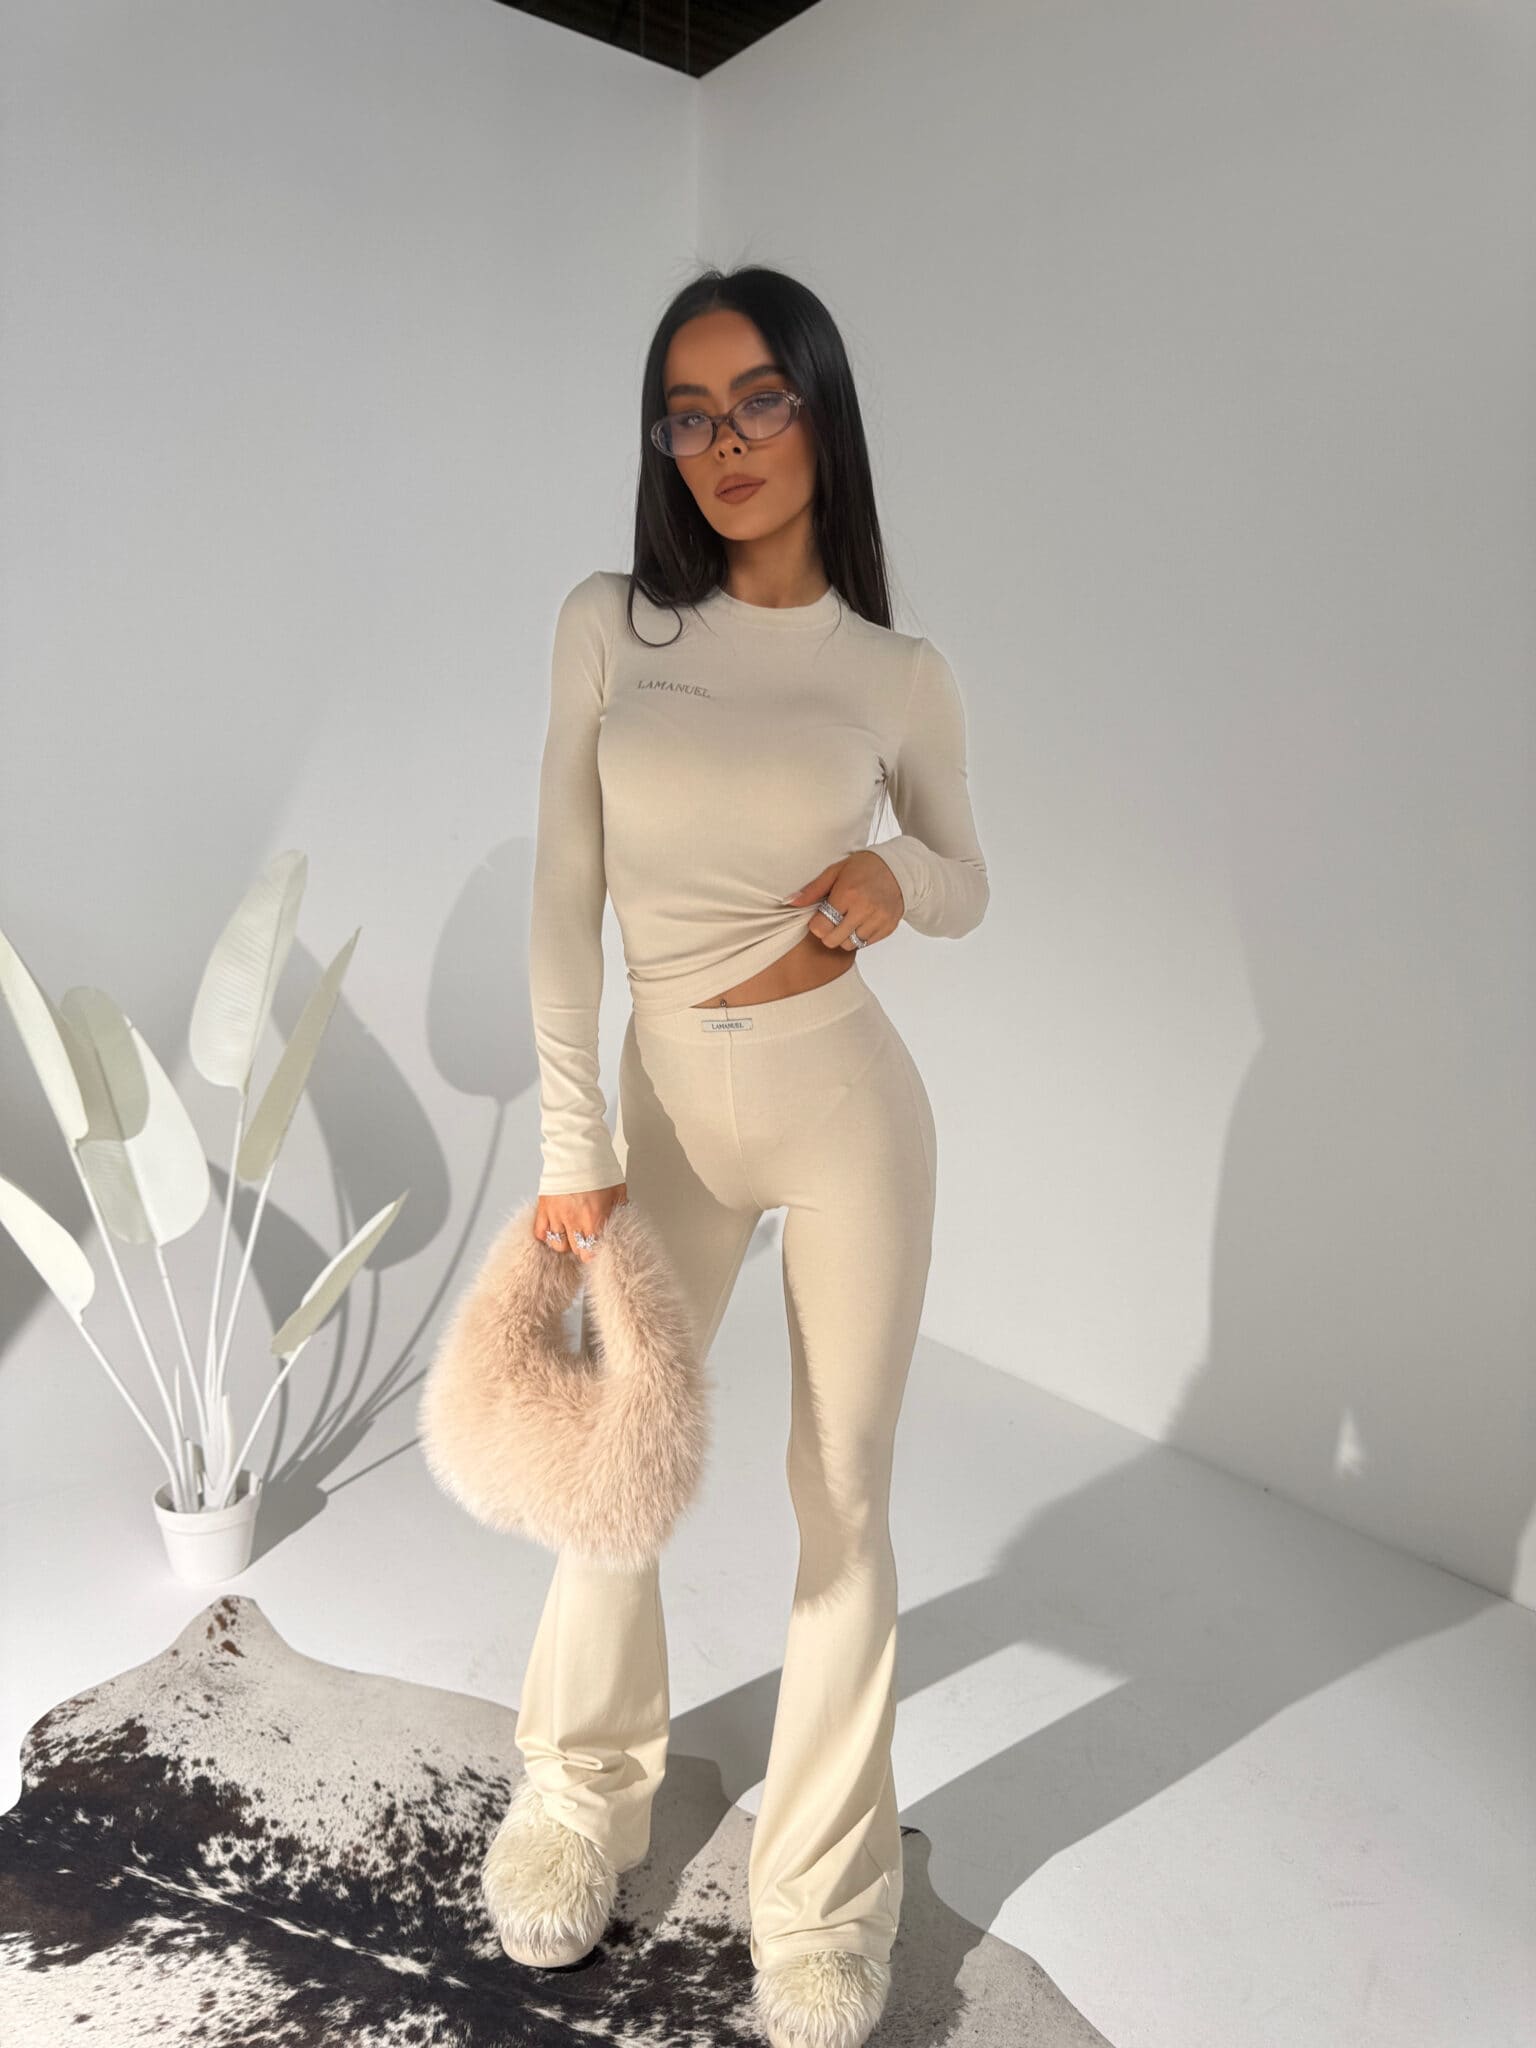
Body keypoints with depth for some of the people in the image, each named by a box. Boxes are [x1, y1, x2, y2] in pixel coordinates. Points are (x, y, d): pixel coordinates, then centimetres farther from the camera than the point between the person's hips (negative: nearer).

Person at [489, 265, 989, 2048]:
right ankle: (585, 1798, 42)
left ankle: (821, 1898, 30)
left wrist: (896, 872, -13)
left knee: (841, 1496, 7)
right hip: (667, 1110, 2)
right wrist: (569, 1150, -5)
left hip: (850, 1111, -1)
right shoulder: (607, 625, -1)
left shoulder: (898, 674, -1)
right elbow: (564, 900, -3)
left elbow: (967, 885, 11)